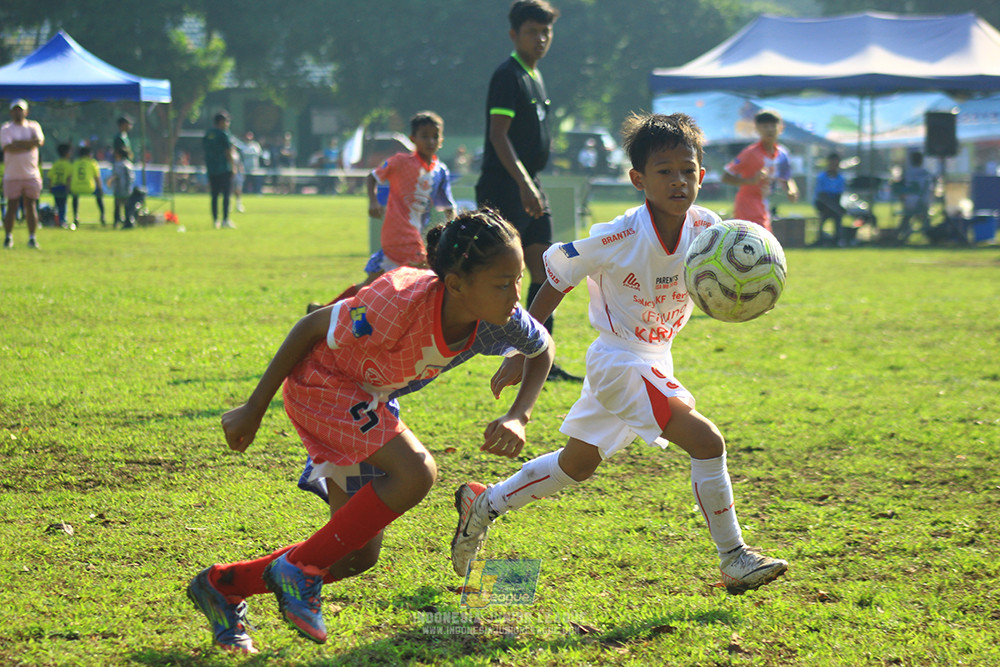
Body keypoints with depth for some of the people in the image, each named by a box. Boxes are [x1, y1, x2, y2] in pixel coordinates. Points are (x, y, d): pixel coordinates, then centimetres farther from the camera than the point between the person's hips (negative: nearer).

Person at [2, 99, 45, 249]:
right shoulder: (5, 128, 2)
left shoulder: (33, 126, 10)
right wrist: (29, 143, -12)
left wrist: (18, 143, -15)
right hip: (12, 174, -2)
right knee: (12, 206, -1)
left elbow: (40, 141, -11)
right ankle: (8, 237, 7)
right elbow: (8, 147, -14)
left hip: (31, 174, 2)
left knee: (31, 206, 2)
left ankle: (32, 238, 6)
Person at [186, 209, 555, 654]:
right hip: (320, 382, -7)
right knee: (415, 472, -30)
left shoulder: (498, 318, -22)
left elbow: (543, 350, 1)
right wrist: (254, 409, -16)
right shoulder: (401, 305, -38)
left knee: (359, 554, 7)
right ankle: (301, 570, -13)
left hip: (370, 400, 7)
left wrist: (517, 418, -16)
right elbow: (312, 327, -24)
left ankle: (223, 586, 21)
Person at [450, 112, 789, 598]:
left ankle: (484, 504, 36)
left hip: (653, 362, 7)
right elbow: (554, 284, -11)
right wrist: (520, 354, -8)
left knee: (578, 464, 20)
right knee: (706, 440, -18)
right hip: (619, 361, -7)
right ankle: (734, 561, -9)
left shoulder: (705, 228, -8)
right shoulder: (618, 238, -22)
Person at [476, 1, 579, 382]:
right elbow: (498, 135, -20)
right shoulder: (508, 76, -12)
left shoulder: (534, 77, 17)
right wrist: (524, 184, -26)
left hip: (530, 188, 9)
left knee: (543, 271, 6)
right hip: (504, 189, -9)